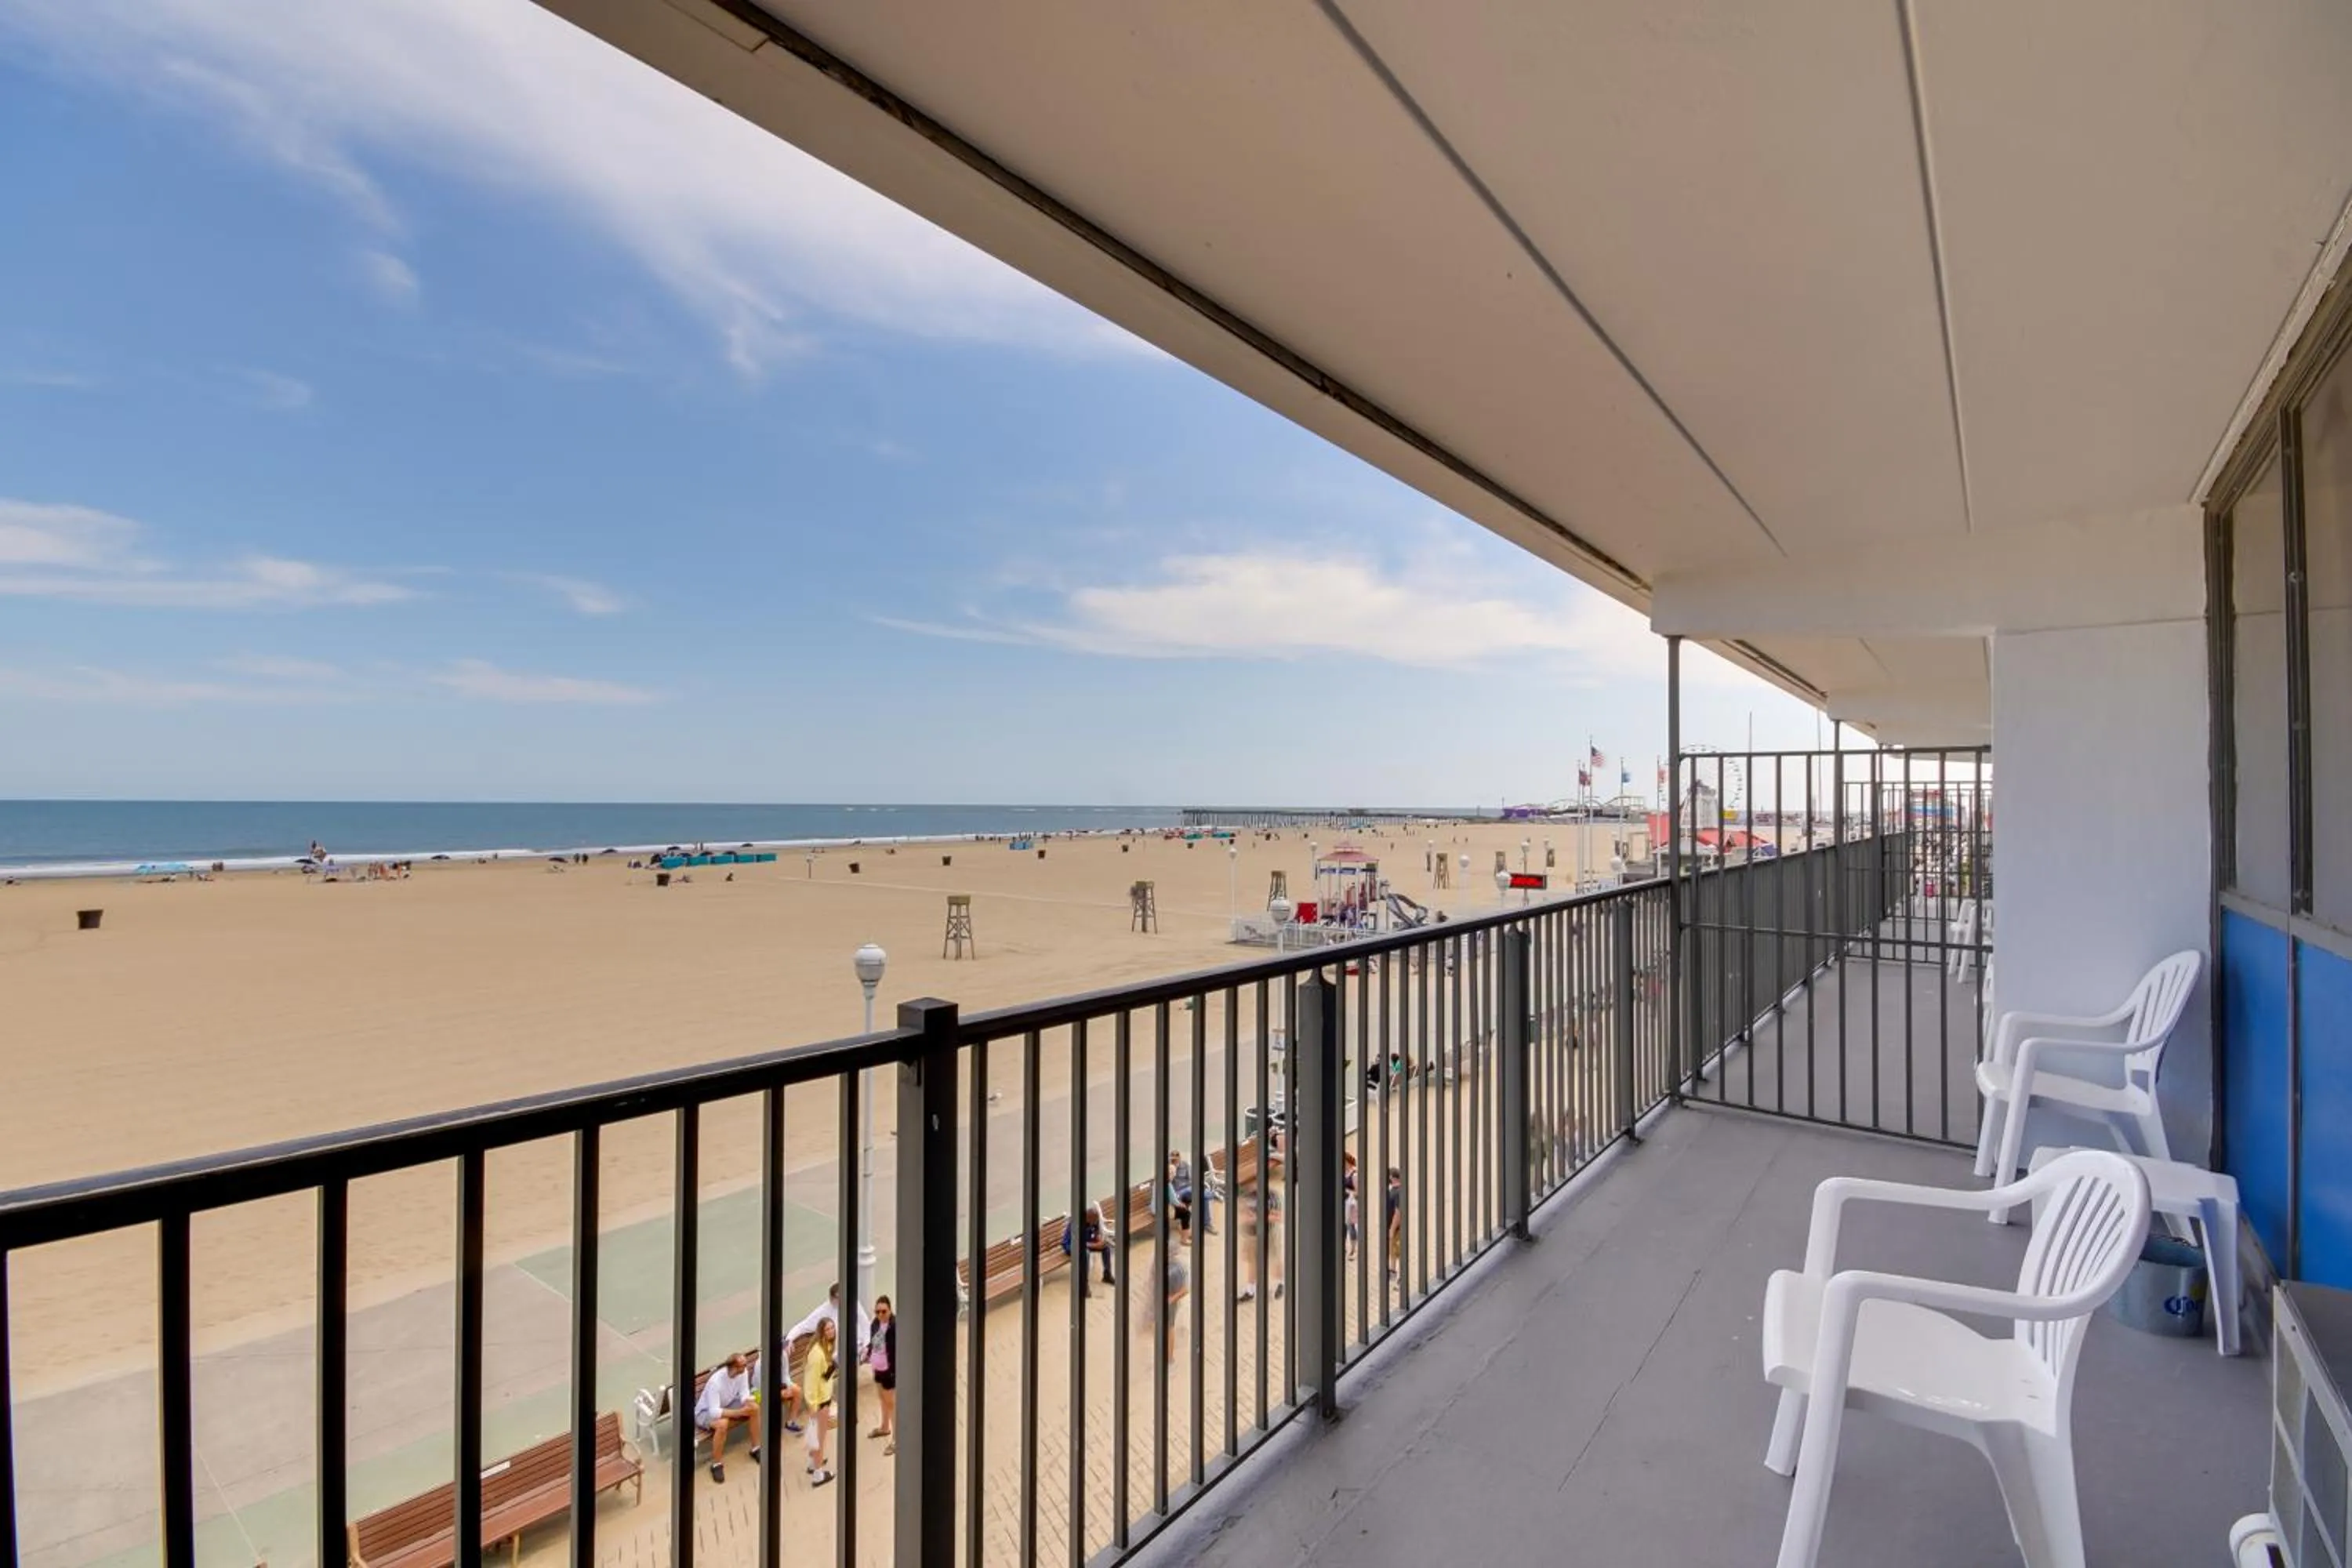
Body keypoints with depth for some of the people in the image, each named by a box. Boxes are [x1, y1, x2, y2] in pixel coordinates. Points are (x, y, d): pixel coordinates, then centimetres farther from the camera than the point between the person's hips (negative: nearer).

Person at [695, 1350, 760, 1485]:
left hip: (726, 1405, 6)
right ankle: (717, 1464, -16)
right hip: (706, 1412, -6)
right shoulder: (716, 1381, -37)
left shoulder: (743, 1371, -18)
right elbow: (714, 1412, -38)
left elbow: (744, 1394, -11)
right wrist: (740, 1412, -38)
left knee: (755, 1407, -15)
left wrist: (748, 1401, -34)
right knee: (722, 1423, -38)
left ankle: (756, 1448, 3)